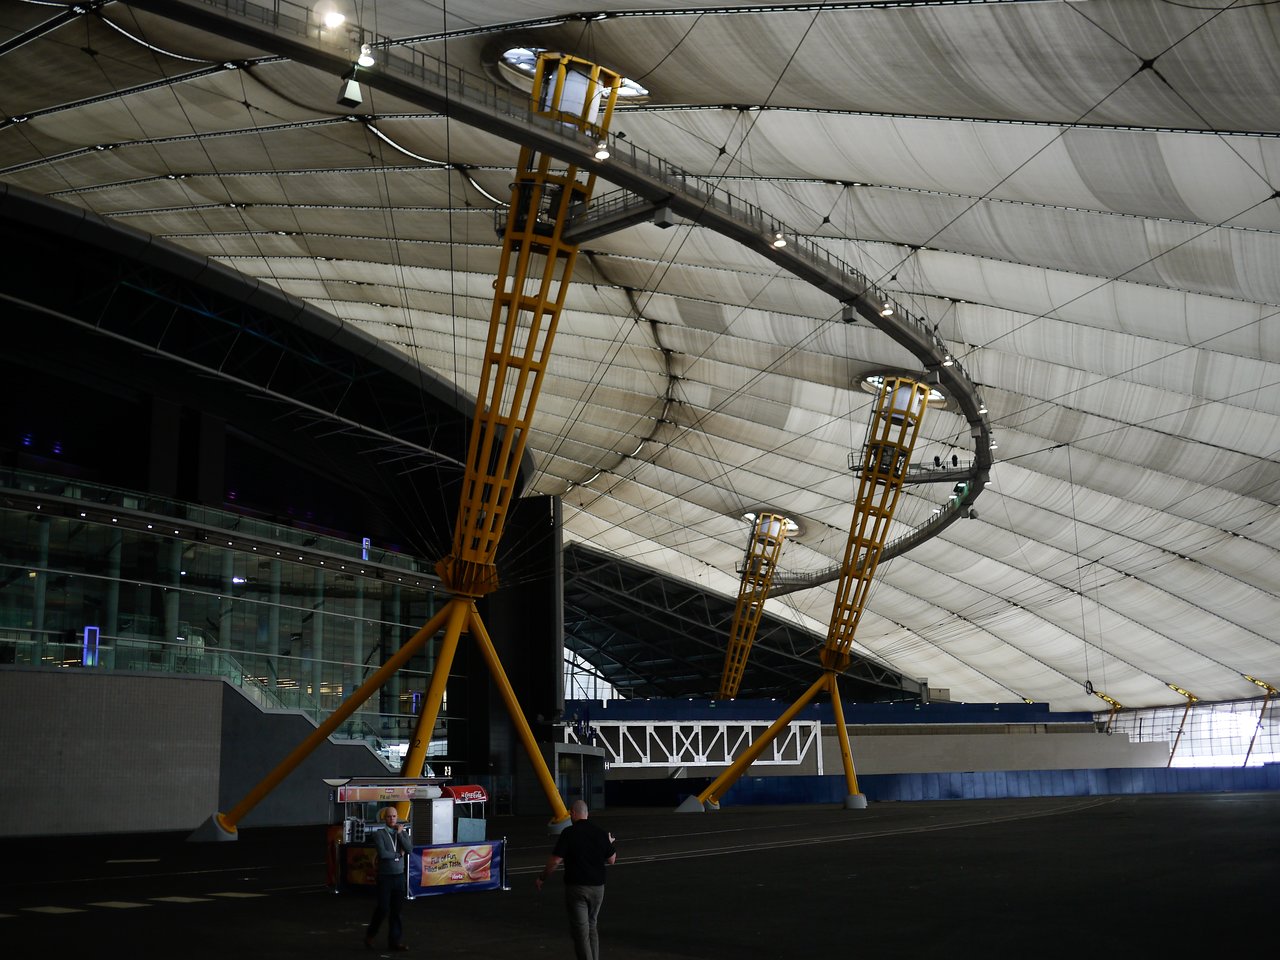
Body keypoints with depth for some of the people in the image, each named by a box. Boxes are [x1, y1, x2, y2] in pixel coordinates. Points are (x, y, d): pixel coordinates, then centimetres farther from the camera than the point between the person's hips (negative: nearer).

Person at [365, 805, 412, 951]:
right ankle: (369, 936, 17)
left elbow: (409, 849, -8)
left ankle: (395, 941, 9)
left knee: (396, 910, 5)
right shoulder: (379, 834, -6)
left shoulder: (403, 833, 9)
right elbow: (382, 853, -19)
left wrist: (400, 833, -11)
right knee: (383, 908, -4)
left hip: (399, 876, 4)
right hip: (385, 876, -4)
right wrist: (399, 854, -6)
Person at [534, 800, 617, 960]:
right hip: (597, 887, 5)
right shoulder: (600, 833, 2)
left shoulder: (568, 833, -11)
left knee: (580, 931, -1)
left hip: (576, 887, -5)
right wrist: (610, 844, 30)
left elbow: (555, 861, -14)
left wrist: (541, 878, 1)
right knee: (591, 928, 21)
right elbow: (611, 860, 11)